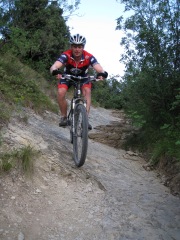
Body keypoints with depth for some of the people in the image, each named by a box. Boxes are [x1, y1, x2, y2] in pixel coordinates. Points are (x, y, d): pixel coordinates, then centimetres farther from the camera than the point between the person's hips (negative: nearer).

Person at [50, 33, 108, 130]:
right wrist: (55, 72, -69)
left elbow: (100, 69, -42)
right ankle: (64, 117, -2)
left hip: (83, 77, 1)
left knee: (87, 91, -26)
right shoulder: (66, 55, -33)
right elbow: (53, 67, -46)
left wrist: (102, 74, -66)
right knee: (61, 93, -23)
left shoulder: (89, 57, -31)